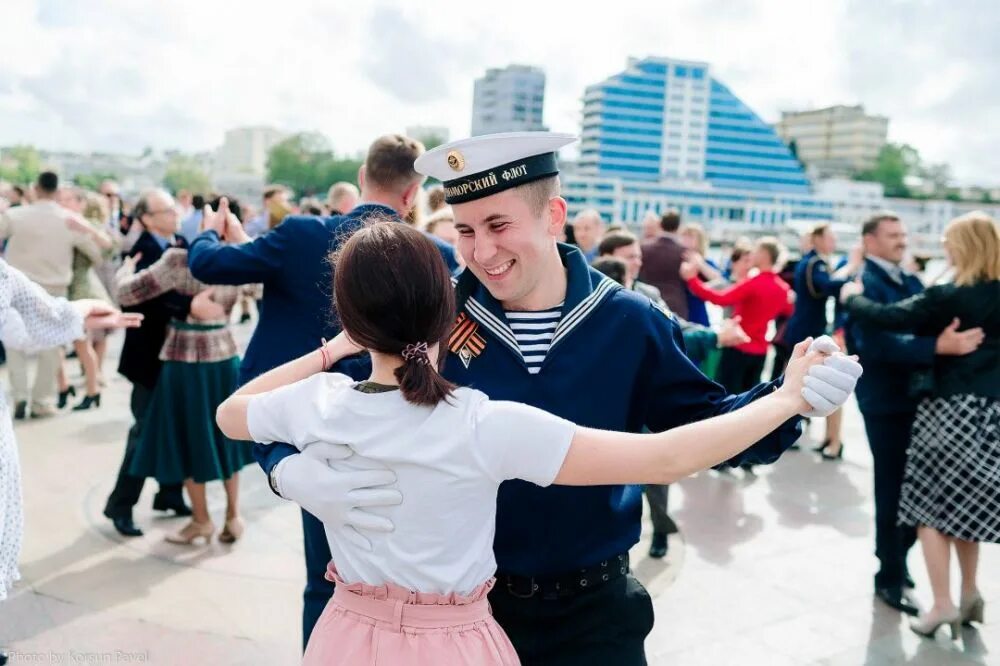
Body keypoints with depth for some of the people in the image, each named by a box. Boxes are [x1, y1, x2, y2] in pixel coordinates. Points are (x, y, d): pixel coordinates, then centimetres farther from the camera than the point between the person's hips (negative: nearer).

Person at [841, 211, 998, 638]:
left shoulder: (950, 297, -15)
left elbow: (889, 318, -19)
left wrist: (851, 298, -3)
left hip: (953, 408, -6)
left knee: (932, 504, 4)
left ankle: (942, 604, 3)